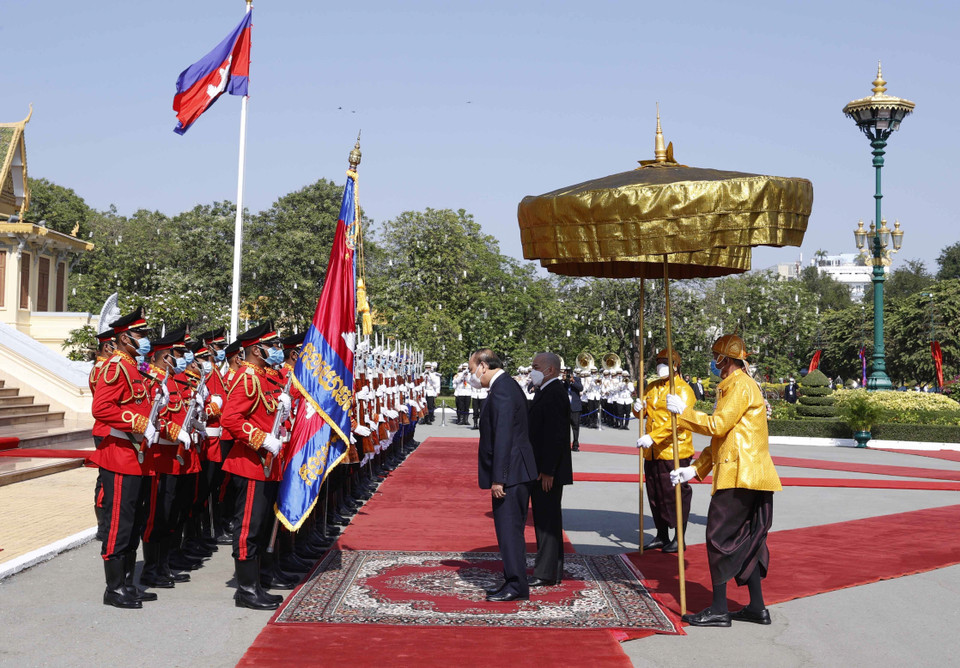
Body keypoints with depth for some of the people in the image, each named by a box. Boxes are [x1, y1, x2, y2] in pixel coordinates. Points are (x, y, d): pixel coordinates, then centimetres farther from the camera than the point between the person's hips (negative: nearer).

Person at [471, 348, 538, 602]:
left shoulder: (501, 390, -17)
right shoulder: (508, 386, 16)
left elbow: (503, 436, -22)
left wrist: (498, 478, -22)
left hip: (509, 473, -11)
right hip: (516, 472, 11)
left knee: (509, 529, -5)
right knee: (510, 529, 15)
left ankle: (517, 586, -1)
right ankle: (513, 581, 22)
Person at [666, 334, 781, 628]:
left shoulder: (741, 386, -10)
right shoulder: (731, 386, 22)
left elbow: (717, 425, -21)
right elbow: (720, 436, 22)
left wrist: (683, 411, -11)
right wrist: (695, 469, 16)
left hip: (740, 475, -10)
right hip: (751, 477, 10)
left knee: (719, 538, -6)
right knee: (747, 540, 13)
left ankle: (719, 610, -3)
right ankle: (757, 607, 17)